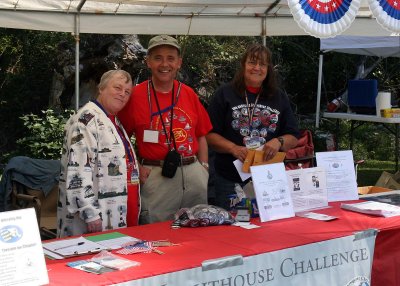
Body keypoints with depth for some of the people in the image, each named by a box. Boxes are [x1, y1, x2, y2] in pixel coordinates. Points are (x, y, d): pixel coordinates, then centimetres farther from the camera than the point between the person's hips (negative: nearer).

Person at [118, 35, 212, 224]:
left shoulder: (189, 94, 8)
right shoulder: (135, 95, -5)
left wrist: (204, 167, 6)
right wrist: (136, 168, -10)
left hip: (193, 172, 5)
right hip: (156, 177, -4)